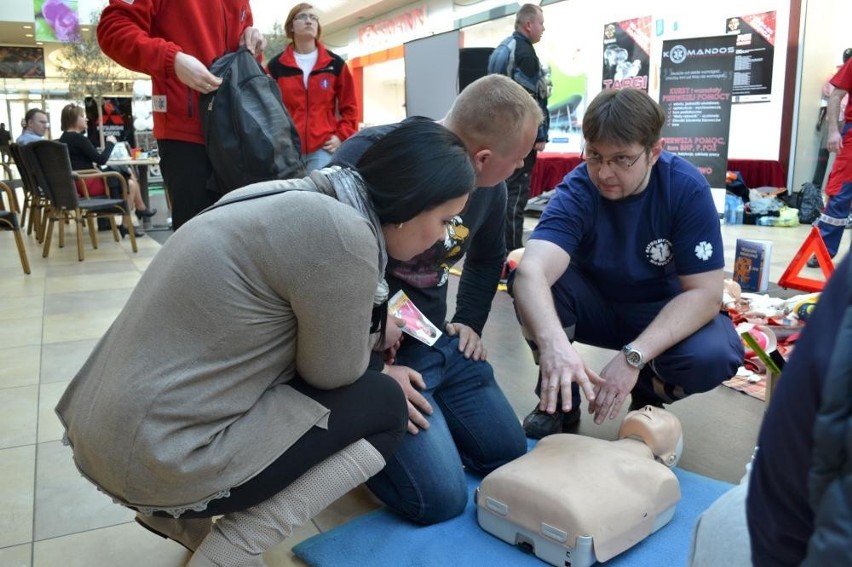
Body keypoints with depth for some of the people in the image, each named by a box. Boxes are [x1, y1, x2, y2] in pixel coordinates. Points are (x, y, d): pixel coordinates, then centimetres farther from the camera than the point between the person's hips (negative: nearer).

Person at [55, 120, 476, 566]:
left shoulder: (296, 198, 6)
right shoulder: (342, 234, -22)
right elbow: (335, 373, -8)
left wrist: (370, 330, 12)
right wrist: (374, 334, 10)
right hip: (159, 459, -9)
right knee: (383, 405, 0)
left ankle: (179, 516, 19)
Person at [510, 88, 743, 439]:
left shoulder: (687, 189, -22)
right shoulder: (576, 191, -23)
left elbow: (705, 292, -23)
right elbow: (532, 271, -41)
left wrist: (634, 355, -36)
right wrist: (553, 343, -61)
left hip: (663, 313, 0)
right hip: (595, 305, 0)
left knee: (714, 354, -32)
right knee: (527, 282, -28)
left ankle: (648, 396, 3)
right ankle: (559, 398, -5)